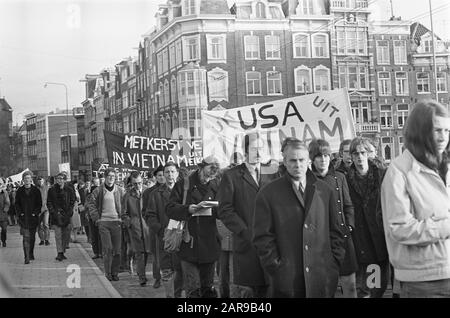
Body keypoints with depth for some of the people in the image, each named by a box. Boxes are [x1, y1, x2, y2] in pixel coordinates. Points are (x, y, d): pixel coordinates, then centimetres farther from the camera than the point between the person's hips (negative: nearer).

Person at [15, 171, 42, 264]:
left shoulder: (36, 190, 3)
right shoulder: (20, 191, 5)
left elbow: (39, 203, 4)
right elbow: (17, 203, 6)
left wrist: (36, 213, -8)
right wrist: (20, 213, -6)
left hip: (33, 217, 1)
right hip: (23, 218, -1)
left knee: (32, 237, 11)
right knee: (26, 237, -11)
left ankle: (31, 254, 28)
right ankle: (27, 257, -13)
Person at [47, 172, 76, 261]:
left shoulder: (69, 190, 5)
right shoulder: (52, 190, 5)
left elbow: (72, 202, 6)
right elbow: (49, 202, 5)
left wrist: (69, 213, -4)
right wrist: (53, 212, -7)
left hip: (66, 215, 1)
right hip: (56, 215, -1)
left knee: (66, 235, 2)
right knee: (58, 235, -8)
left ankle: (63, 252, 12)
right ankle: (59, 253, -9)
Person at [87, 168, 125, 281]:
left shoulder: (120, 191, 8)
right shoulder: (98, 191, 4)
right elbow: (92, 206, 5)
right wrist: (97, 219, -4)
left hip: (117, 222, 2)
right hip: (104, 222, -1)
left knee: (117, 249, 2)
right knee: (107, 248, -6)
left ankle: (115, 272, 12)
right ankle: (108, 273, 2)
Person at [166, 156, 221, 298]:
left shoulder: (215, 186, 11)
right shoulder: (183, 185, 0)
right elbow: (170, 209, -4)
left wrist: (213, 209, -12)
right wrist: (188, 209, -20)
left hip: (209, 242, 4)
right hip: (189, 243, -3)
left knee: (208, 286, 14)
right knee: (192, 288, -4)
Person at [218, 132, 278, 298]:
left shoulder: (271, 174, 13)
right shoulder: (231, 176, 3)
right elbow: (225, 210, -3)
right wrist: (246, 233, -11)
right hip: (246, 244, -3)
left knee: (268, 289, 2)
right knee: (244, 290, -2)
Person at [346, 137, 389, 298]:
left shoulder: (382, 175, 2)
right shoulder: (347, 180, 1)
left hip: (381, 237, 1)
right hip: (360, 240, -1)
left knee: (383, 280, 8)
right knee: (361, 286, -2)